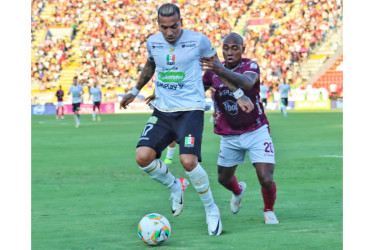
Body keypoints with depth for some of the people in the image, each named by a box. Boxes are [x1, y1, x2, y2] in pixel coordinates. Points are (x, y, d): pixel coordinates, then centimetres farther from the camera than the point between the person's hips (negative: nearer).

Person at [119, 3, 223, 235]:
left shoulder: (198, 40, -8)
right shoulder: (153, 42, 4)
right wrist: (135, 91, 31)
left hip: (190, 109, -4)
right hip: (162, 111, 4)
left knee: (188, 161, -22)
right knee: (143, 157, -15)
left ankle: (212, 210, 1)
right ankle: (175, 186, 16)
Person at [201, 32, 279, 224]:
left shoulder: (251, 66, -16)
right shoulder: (213, 71, -4)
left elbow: (247, 83, -40)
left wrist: (222, 71, -59)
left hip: (256, 132, -4)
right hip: (229, 136, 4)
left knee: (266, 180, -14)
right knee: (224, 179, 14)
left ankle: (269, 211, 18)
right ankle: (238, 190, 52)